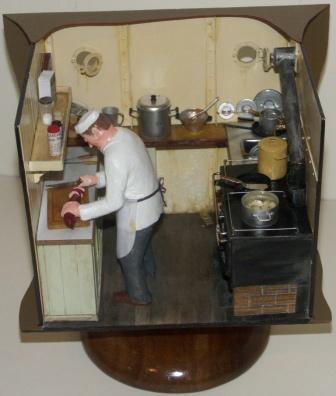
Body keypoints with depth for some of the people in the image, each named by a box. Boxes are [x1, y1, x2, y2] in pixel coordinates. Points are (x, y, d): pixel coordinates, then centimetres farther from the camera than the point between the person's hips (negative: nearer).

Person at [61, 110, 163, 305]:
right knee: (142, 241, 36)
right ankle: (148, 269, 63)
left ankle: (138, 295, 38)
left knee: (129, 255, 16)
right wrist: (95, 179, 3)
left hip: (137, 210, -9)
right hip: (150, 200, 9)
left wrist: (80, 210, -23)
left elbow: (114, 202, -31)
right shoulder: (124, 133, -5)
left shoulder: (115, 156, -35)